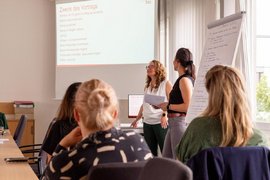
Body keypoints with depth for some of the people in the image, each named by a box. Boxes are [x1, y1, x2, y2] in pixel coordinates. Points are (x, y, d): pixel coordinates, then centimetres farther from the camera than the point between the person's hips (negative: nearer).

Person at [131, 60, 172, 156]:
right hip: (147, 123, 6)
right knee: (150, 153, 8)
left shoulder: (166, 84, -2)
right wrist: (137, 119, 21)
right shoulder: (147, 86, 16)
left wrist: (165, 115, -22)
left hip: (161, 123, -6)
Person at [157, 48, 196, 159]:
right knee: (166, 159, 15)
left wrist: (168, 106, -14)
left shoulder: (185, 80, -14)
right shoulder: (181, 79, 14)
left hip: (180, 122, -10)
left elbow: (188, 106, -22)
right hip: (173, 123, 10)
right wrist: (165, 105, 11)